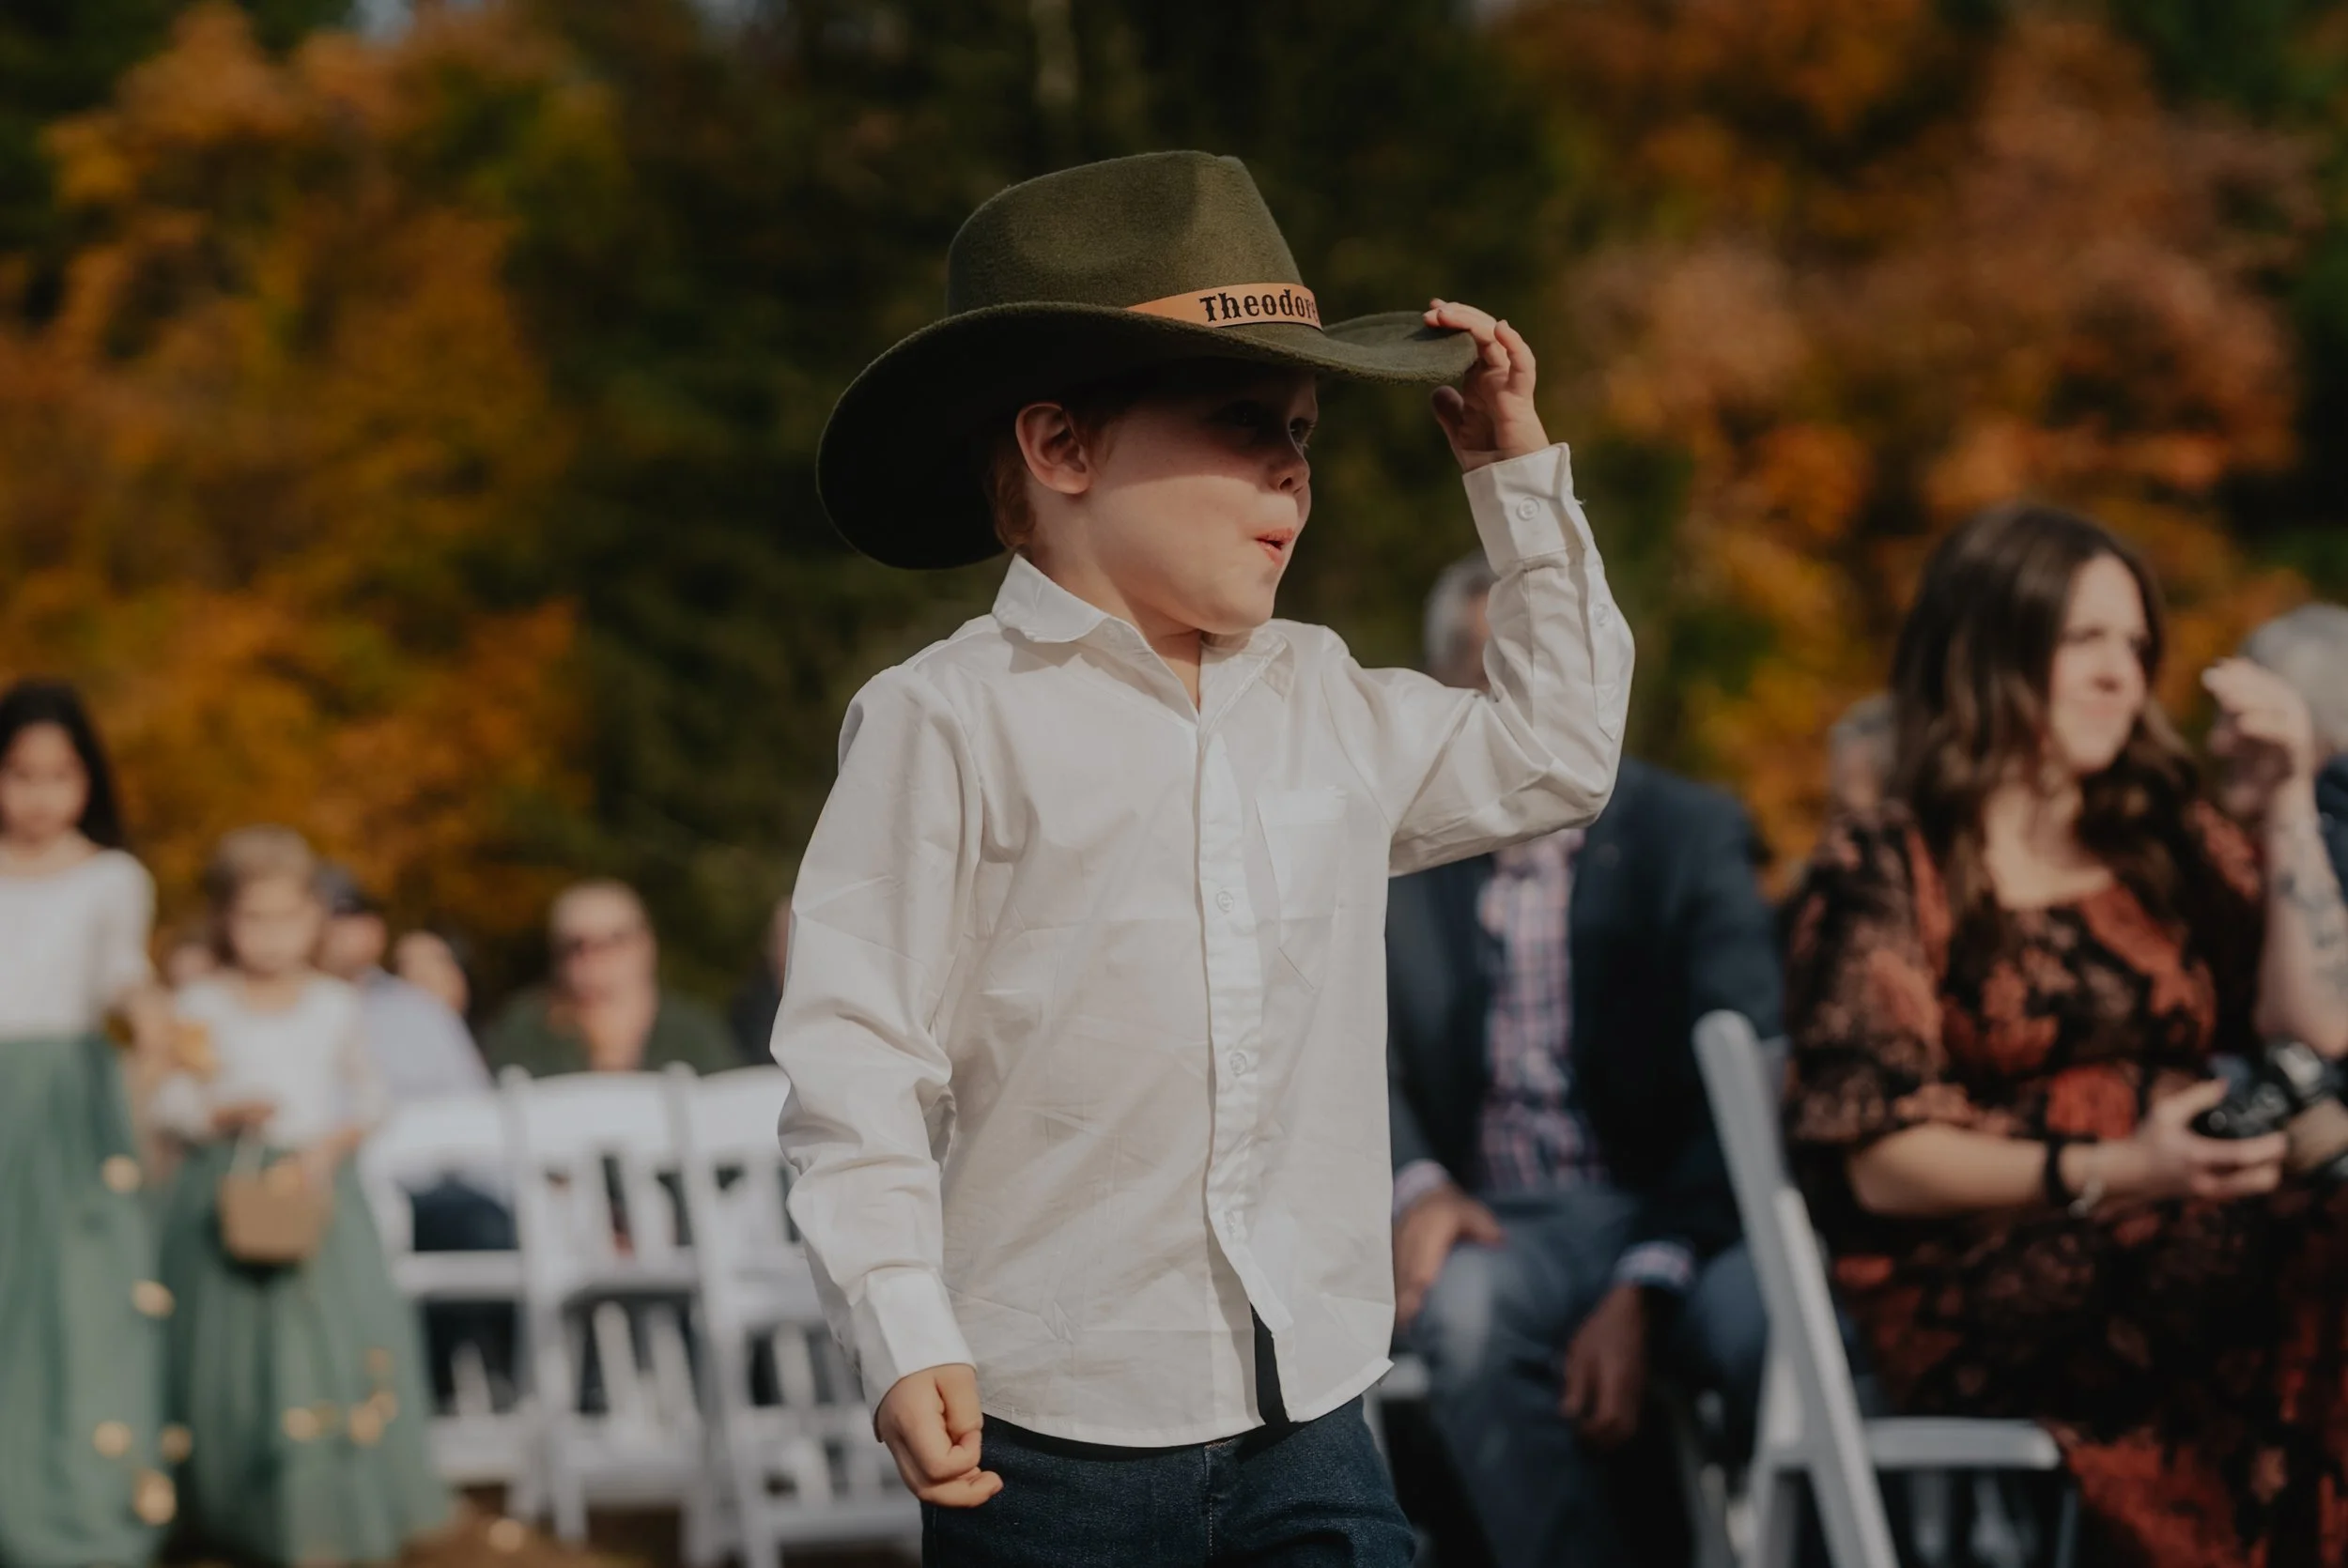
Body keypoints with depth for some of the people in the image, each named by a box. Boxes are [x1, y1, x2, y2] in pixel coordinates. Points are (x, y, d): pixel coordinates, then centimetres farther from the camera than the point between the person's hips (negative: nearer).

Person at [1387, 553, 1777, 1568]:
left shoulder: (1692, 835, 4)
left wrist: (1644, 1287, -21)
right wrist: (1414, 1184, -23)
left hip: (1677, 1217, -1)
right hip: (1494, 1227, 1)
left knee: (1774, 1317, -34)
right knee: (1470, 1310, -35)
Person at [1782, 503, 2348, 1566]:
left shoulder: (2175, 847, 21)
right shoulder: (1884, 872, 5)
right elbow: (1879, 1161, -3)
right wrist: (2109, 1175, -15)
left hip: (2185, 1253, 5)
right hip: (1971, 1295, -5)